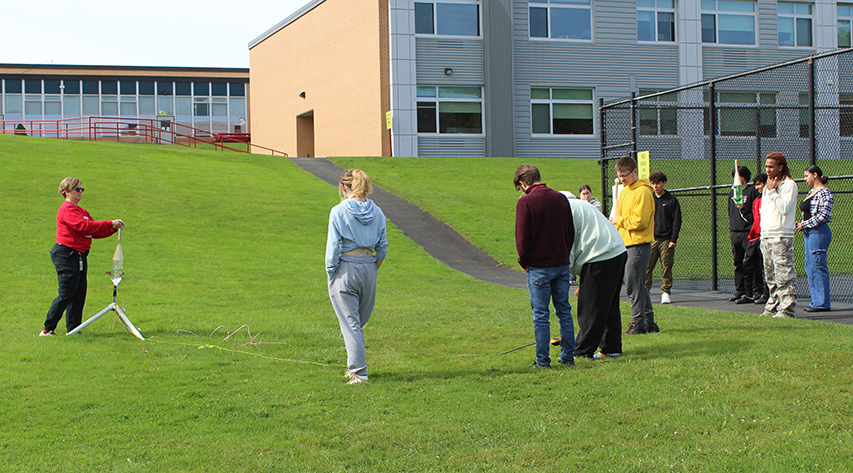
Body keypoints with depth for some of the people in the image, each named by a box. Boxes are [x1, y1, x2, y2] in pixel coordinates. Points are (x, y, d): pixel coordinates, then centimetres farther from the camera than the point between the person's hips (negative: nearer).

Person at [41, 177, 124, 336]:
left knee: (79, 294, 8)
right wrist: (110, 223, -24)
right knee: (66, 295, -9)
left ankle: (73, 329, 14)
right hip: (66, 255, -9)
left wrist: (113, 228, -2)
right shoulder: (67, 210, -12)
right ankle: (47, 329, -2)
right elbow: (84, 226, -25)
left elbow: (95, 232, 14)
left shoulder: (82, 211, 18)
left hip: (80, 256, 9)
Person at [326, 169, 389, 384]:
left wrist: (330, 272, 0)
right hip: (369, 266, 5)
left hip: (345, 269, -5)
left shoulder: (339, 211, -10)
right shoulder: (376, 212, 4)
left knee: (350, 323, 1)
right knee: (360, 322, 19)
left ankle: (358, 372, 1)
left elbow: (333, 246, -9)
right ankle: (354, 366, 28)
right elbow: (383, 246, 7)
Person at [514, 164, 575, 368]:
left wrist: (524, 261, 2)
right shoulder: (561, 198, 6)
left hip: (539, 267, -5)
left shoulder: (525, 202, -12)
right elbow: (571, 232, 10)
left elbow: (522, 237, -13)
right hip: (562, 264, 5)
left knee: (541, 315, 1)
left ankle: (543, 360, 4)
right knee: (564, 311, 12)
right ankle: (568, 356, 16)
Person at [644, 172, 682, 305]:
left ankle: (665, 292, 5)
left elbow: (677, 221, 2)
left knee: (666, 267, -1)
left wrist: (673, 239, -7)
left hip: (666, 240, -2)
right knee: (646, 267, -5)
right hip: (650, 239, 2)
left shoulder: (672, 200, 5)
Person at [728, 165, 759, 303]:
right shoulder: (732, 192, 18)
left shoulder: (752, 191, -2)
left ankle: (749, 294, -6)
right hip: (735, 233, 7)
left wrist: (743, 208, -19)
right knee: (738, 263, 8)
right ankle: (739, 291, 13)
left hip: (747, 232, -7)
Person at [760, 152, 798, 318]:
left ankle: (787, 309, -11)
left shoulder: (789, 185, -4)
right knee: (771, 276, 11)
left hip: (781, 237, -8)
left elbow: (784, 208, -18)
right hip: (766, 236, 8)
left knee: (784, 275, -11)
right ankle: (772, 308, 16)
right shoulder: (767, 187, 21)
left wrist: (772, 191, -11)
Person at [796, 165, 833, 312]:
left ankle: (822, 303, -4)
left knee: (817, 267, -8)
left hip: (818, 232, -10)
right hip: (809, 233, 10)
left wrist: (805, 224, -14)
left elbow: (823, 216, -18)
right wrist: (801, 224, 9)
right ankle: (816, 301, 15)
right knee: (809, 268, 10)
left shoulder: (824, 193, -10)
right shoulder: (811, 192, 18)